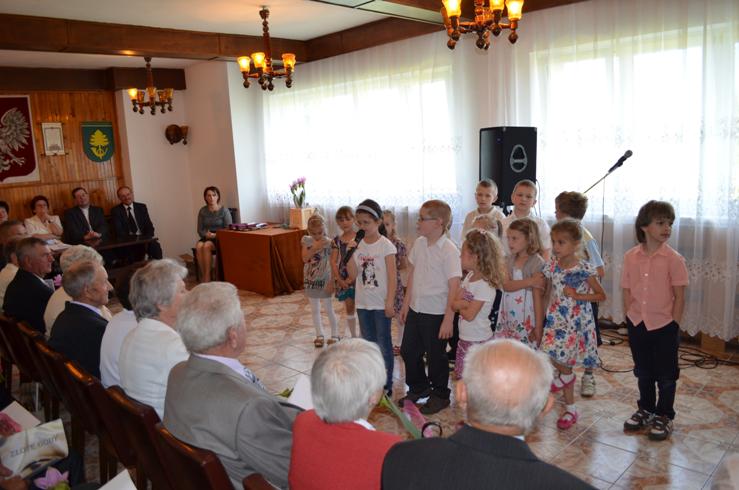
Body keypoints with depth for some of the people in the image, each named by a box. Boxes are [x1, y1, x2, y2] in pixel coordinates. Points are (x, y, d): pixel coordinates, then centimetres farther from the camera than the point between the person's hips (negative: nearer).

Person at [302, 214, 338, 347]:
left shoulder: (328, 243, -15)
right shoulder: (306, 240, -5)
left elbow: (332, 264, -13)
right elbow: (304, 258, -15)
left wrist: (331, 282, -16)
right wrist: (315, 247, -28)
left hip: (324, 280, -3)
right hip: (310, 280, 3)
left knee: (329, 309, 6)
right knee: (315, 309, 14)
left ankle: (335, 334, 21)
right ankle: (319, 335, 29)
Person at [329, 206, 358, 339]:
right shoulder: (337, 240, 3)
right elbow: (333, 261, 2)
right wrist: (338, 279, -8)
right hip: (343, 278, 4)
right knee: (349, 308, 12)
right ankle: (353, 337, 25)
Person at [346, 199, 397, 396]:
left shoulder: (386, 245, -11)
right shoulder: (358, 245, 2)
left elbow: (392, 277, -11)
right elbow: (353, 275, -1)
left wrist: (390, 302, -15)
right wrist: (351, 252, -10)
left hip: (380, 304, -5)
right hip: (363, 302, 5)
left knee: (384, 344, 5)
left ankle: (387, 385, 17)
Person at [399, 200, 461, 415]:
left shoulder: (449, 250, -18)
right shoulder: (419, 243, 2)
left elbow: (454, 287, -18)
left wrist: (448, 320, -18)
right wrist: (406, 304, 12)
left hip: (436, 314, -7)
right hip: (415, 309, 7)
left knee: (435, 356, 9)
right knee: (408, 350, 17)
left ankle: (440, 395, 31)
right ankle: (418, 388, 39)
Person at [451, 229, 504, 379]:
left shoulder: (485, 285, -20)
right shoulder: (469, 276, 5)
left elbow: (470, 315, -22)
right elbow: (453, 304, 0)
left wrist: (460, 305, -4)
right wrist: (466, 304, -18)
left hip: (478, 340, -8)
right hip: (465, 338, 8)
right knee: (461, 377, 17)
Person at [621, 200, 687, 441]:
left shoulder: (674, 259, -11)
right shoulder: (631, 257, -3)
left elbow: (679, 297, -8)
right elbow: (627, 292, 4)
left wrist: (674, 325, -9)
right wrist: (630, 318, 1)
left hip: (664, 325, -3)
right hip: (637, 324, 3)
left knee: (666, 375, 11)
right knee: (643, 372, 19)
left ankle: (664, 416, 28)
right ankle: (646, 410, 37)